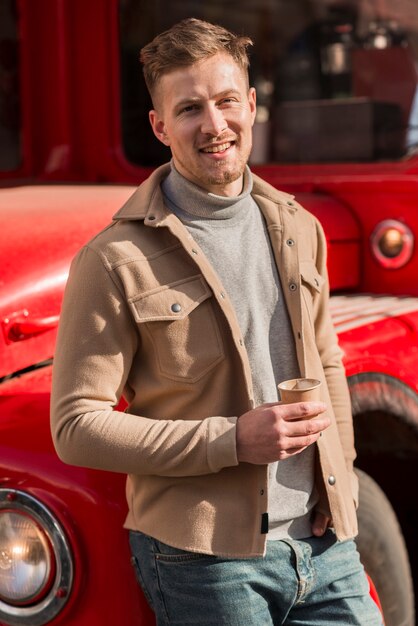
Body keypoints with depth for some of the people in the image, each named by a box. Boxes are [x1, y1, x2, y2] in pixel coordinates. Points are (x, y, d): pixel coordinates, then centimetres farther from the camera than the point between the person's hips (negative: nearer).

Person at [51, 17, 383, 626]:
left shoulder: (298, 228, 9)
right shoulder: (116, 260, -10)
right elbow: (77, 428, -12)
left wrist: (342, 487, 8)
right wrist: (232, 441, -18)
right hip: (204, 557, -5)